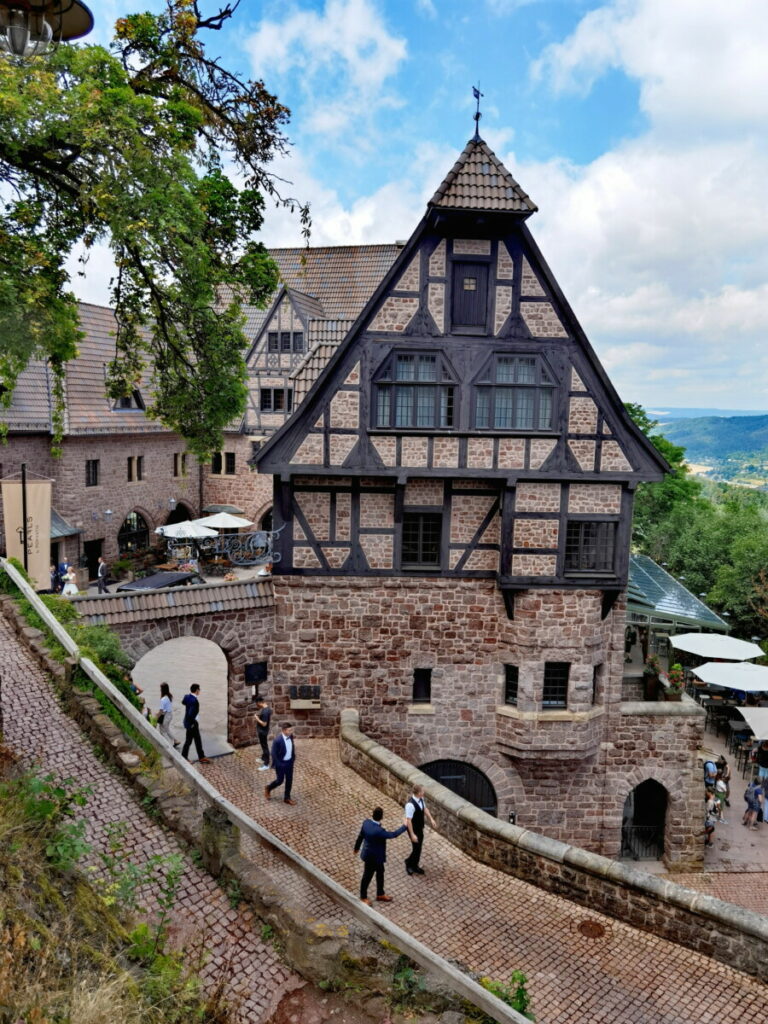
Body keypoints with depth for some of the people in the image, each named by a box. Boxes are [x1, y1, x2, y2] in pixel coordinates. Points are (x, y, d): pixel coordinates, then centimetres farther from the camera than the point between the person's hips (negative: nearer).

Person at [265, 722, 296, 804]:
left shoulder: (290, 736, -10)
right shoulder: (277, 740, -31)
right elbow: (274, 754, -21)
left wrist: (293, 757, 8)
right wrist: (279, 765, -16)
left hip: (289, 762, 6)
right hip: (280, 763, -6)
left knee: (289, 780, 14)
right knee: (280, 780, 11)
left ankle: (287, 798, 31)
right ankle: (268, 788, 40)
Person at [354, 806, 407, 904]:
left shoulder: (366, 822, -16)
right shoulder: (378, 830, -40)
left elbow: (361, 836, 0)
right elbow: (393, 835, -26)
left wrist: (357, 847, 17)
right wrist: (404, 826, -13)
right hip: (373, 857, -8)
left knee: (380, 873, 26)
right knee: (367, 876, 16)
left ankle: (380, 894, 46)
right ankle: (363, 897, 39)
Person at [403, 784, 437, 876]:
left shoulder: (420, 799, -8)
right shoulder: (410, 805, -34)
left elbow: (424, 808, 12)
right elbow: (408, 820, -29)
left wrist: (431, 819, 10)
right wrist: (412, 835, -25)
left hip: (420, 828, 8)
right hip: (413, 829, -8)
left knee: (419, 847, 19)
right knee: (416, 848, 5)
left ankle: (414, 866, 38)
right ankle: (409, 863, 32)